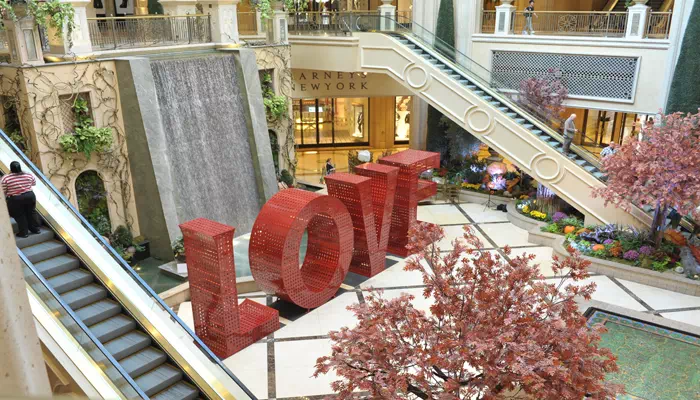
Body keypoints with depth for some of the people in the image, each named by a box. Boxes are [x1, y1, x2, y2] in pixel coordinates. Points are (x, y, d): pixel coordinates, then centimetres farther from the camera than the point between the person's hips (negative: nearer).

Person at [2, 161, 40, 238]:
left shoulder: (5, 178, -11)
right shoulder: (28, 175, -1)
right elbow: (34, 183, 17)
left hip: (15, 200, -3)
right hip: (30, 196, 3)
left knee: (19, 216, 9)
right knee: (31, 213, 17)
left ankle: (23, 233, 13)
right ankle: (35, 229, 25)